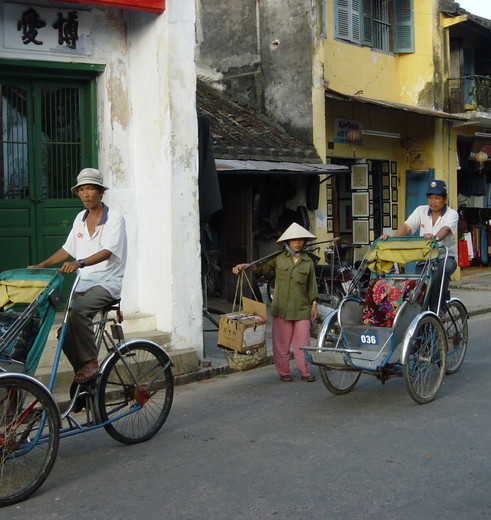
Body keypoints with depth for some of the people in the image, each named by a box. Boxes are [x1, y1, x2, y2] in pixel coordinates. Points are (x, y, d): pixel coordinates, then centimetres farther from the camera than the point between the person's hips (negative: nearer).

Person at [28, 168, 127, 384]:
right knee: (66, 333, -9)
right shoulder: (80, 218, 14)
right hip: (83, 284, 7)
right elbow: (66, 249, 20)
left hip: (107, 283, -7)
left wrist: (79, 263, -38)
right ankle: (83, 376, 7)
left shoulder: (114, 218, -7)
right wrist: (40, 266, 8)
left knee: (78, 310, -34)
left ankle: (91, 363, -23)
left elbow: (106, 251, -22)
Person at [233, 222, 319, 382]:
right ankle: (284, 372, 14)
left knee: (302, 342, 0)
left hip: (302, 309, 0)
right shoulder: (278, 258, 6)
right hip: (281, 307, 0)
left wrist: (314, 304, 8)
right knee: (281, 342, 3)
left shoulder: (308, 261, 8)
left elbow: (312, 285, 11)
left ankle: (304, 372, 11)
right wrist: (244, 265, -3)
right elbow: (262, 267, 12)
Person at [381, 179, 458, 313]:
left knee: (442, 268, -36)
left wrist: (435, 237, -49)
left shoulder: (452, 214, -3)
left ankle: (435, 309, -31)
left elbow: (446, 229, -26)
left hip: (446, 257, -3)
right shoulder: (421, 211, 8)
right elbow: (406, 226, -6)